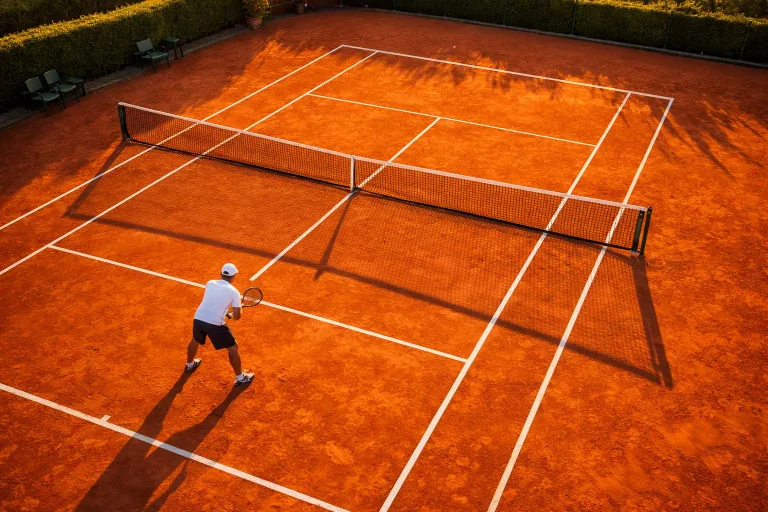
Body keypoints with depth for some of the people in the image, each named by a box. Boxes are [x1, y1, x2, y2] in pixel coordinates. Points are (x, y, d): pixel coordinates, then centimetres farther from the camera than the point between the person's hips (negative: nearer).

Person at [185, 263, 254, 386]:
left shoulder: (210, 283, 10)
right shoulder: (234, 292, -4)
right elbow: (237, 316, -4)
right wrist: (239, 310, 17)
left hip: (198, 319, 5)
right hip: (215, 324, -5)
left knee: (195, 341, 36)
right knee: (233, 348, 13)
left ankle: (189, 365, 59)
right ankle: (240, 377, 20)